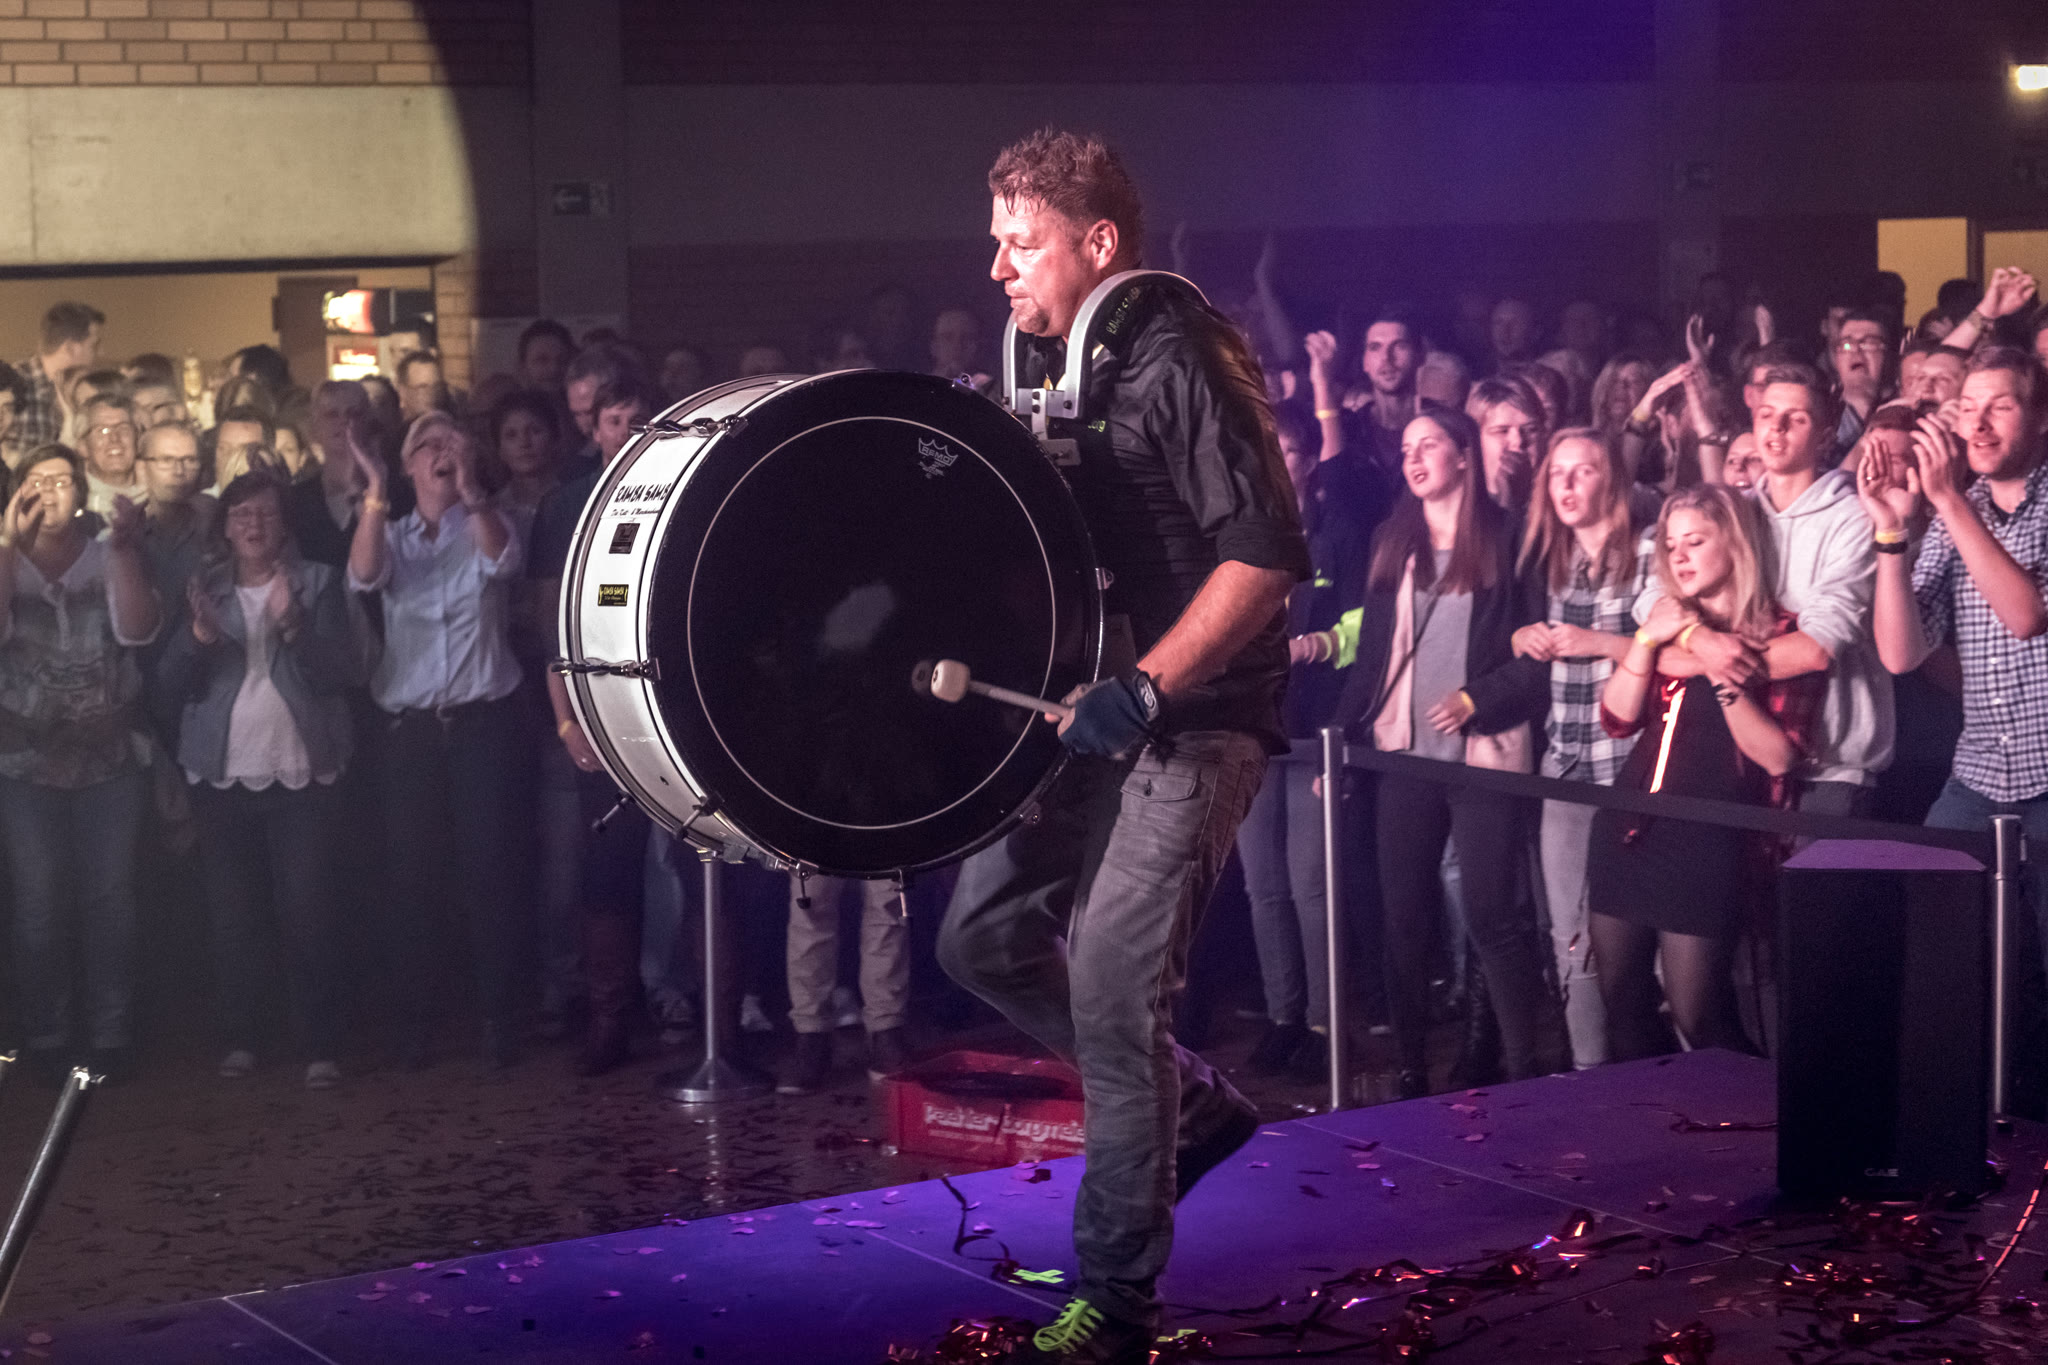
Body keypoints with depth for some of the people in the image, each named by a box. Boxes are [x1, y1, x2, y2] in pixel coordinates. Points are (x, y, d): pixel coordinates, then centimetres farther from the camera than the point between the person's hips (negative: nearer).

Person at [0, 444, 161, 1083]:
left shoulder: (110, 560, 4)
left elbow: (137, 629, -13)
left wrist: (125, 546, -22)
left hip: (110, 761, 1)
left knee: (110, 901, 0)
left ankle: (111, 1037, 9)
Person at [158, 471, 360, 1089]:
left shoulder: (317, 583, 4)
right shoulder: (205, 589, 10)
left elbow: (345, 671, -5)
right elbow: (173, 682, 3)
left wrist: (293, 626, -21)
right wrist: (199, 635, -16)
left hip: (301, 775, -2)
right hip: (225, 778, 2)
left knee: (309, 915, -6)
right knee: (233, 917, 3)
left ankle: (320, 1047, -2)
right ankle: (240, 1039, 12)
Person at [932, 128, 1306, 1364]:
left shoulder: (1183, 365, -15)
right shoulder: (1052, 365, 12)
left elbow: (1268, 555, -22)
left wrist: (1144, 689, -26)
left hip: (1196, 721, -9)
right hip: (1091, 711, 9)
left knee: (1110, 984, -13)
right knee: (985, 935, 8)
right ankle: (1196, 1107, 24)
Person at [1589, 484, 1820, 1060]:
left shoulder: (1782, 635, -3)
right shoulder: (1669, 621, 16)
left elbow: (1778, 756, -10)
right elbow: (1618, 718, 8)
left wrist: (1724, 675, -18)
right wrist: (1647, 640, -5)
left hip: (1708, 840, -6)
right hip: (1627, 828, 6)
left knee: (1698, 1017, -9)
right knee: (1621, 1000, 9)